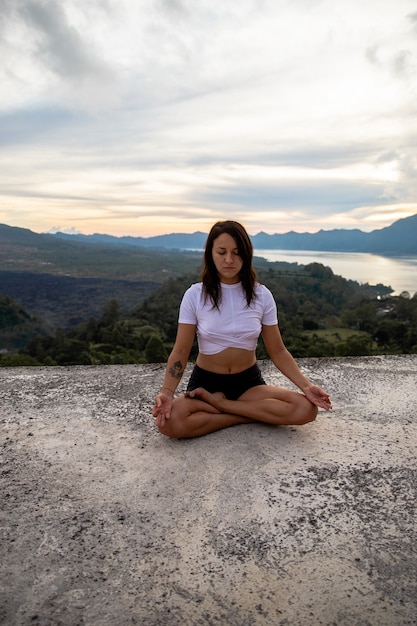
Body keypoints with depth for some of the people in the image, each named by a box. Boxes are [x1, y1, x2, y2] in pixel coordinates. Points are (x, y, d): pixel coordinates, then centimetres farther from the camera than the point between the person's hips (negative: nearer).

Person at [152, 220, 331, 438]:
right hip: (206, 381, -1)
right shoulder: (195, 295, -8)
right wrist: (166, 392, -25)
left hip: (249, 382, 2)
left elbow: (277, 351, -1)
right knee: (168, 423, -32)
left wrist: (306, 385, -14)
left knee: (306, 409, -24)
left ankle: (216, 403, -15)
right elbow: (180, 351, -9)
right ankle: (256, 414, -15)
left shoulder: (261, 295, -4)